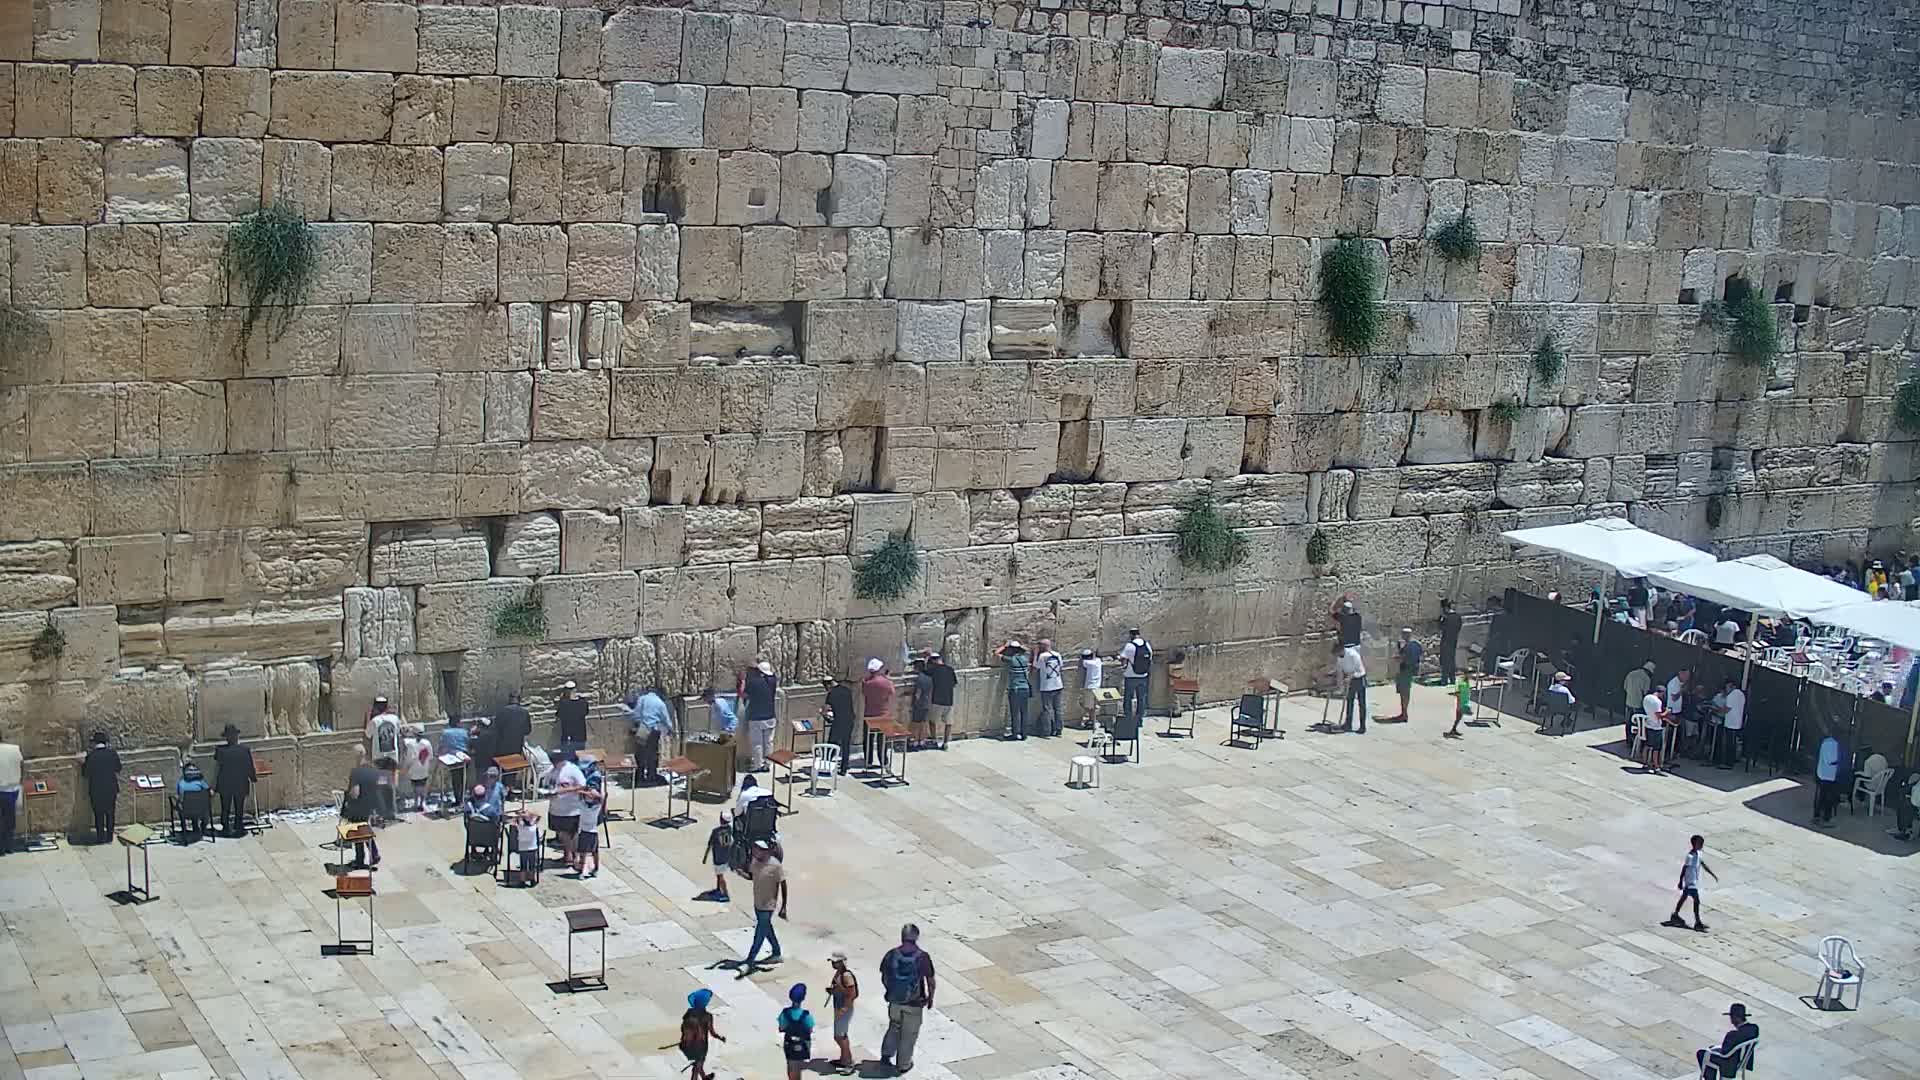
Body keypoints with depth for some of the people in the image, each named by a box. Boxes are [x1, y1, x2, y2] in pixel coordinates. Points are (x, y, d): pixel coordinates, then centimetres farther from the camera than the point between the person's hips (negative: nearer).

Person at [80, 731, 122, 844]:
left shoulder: (90, 755, -14)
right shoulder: (113, 753, -7)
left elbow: (86, 774, -7)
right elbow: (118, 769, 1)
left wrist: (83, 764, 9)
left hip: (96, 790, -2)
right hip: (111, 788, 2)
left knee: (99, 814, 10)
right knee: (110, 813, 15)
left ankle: (100, 838, 15)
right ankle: (109, 836, 22)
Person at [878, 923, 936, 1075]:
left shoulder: (891, 954, -11)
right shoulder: (922, 957, -18)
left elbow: (884, 978, 1)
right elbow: (930, 981, -10)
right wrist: (930, 998, 7)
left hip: (895, 1001, 2)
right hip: (914, 1004, -2)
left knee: (894, 1027, 27)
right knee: (909, 1034, 15)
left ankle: (886, 1055, 21)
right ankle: (903, 1064, 26)